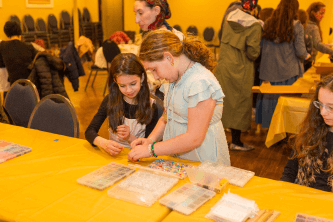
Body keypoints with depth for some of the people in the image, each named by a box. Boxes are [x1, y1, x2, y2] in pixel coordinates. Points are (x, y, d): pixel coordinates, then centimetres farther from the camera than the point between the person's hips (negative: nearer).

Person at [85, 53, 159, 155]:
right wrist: (104, 143, -24)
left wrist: (130, 138, -20)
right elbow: (90, 131, -5)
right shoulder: (110, 101, -1)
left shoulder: (150, 107, -7)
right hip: (112, 156, 2)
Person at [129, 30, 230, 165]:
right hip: (178, 159, 7)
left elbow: (194, 138, -20)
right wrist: (150, 140, 3)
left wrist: (150, 149, -15)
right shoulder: (174, 78, 11)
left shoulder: (200, 83, -18)